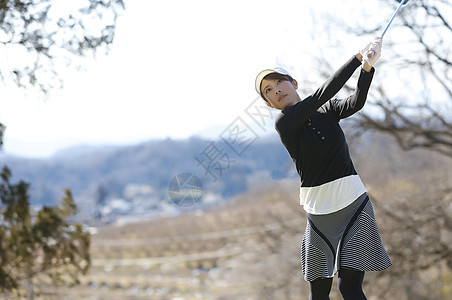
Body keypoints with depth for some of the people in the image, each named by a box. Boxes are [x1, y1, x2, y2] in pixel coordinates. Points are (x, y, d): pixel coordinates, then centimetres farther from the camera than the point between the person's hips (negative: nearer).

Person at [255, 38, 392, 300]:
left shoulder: (328, 110, 6)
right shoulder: (284, 123, -6)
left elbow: (357, 101, -14)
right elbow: (323, 94, -16)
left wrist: (368, 66, -31)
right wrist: (359, 57, -16)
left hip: (354, 204, 1)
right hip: (319, 214, -1)